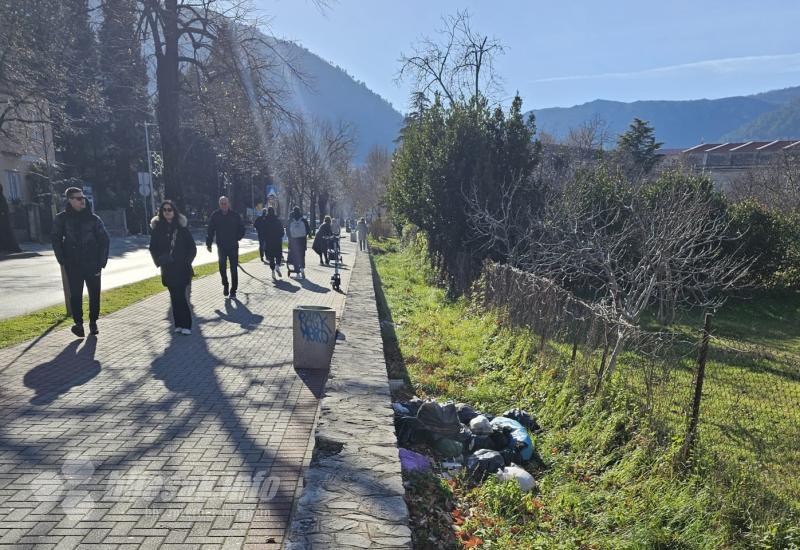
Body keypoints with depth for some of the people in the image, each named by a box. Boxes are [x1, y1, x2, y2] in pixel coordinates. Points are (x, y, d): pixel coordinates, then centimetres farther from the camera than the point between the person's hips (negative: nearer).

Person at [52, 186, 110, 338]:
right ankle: (78, 323, 1)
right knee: (75, 295, -5)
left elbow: (104, 240, 4)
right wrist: (62, 260, -2)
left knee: (94, 294, 6)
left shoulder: (93, 218, 2)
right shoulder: (61, 219, 3)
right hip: (73, 265, -1)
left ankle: (93, 322, 19)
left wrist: (101, 261, -2)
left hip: (92, 264, 1)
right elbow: (56, 240, 8)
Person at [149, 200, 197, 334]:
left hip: (181, 268, -2)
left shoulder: (182, 227, -1)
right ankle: (179, 324, 13)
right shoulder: (157, 228, 5)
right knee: (175, 296, 6)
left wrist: (187, 261, -8)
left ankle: (185, 324, -3)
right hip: (167, 268, 3)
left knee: (179, 296, -8)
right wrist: (159, 261, -4)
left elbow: (192, 248, 1)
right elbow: (153, 248, 10)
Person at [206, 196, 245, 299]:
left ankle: (233, 291, 10)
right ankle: (225, 285, 28)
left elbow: (242, 229, 4)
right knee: (222, 268, 4)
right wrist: (209, 243, -4)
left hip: (233, 247, -1)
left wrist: (237, 238, -8)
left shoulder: (235, 215, -4)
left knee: (234, 269, 1)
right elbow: (210, 231, -1)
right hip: (221, 247, 1)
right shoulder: (215, 215, -3)